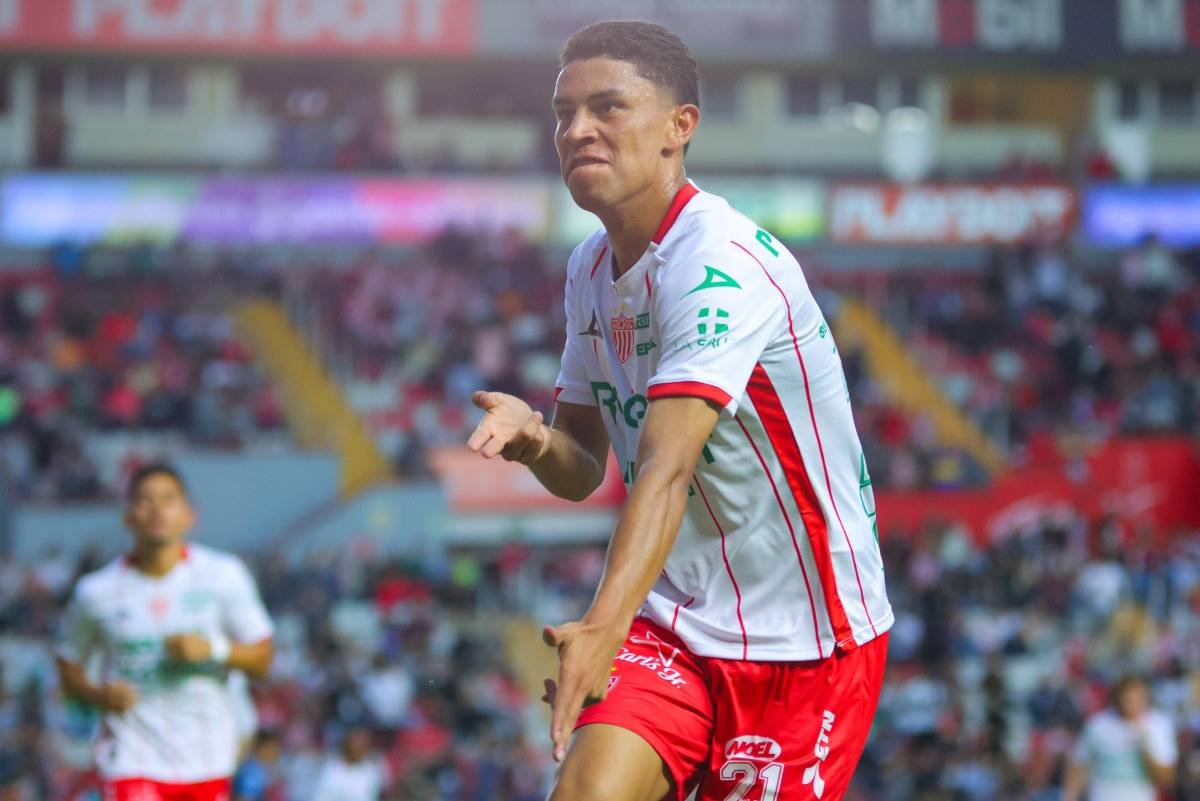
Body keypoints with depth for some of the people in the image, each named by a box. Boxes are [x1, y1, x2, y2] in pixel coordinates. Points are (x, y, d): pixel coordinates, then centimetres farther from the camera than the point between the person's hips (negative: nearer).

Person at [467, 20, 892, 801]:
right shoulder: (591, 269, 6)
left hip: (808, 637, -6)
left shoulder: (724, 263, -21)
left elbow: (667, 466, -34)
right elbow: (583, 469, 12)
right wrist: (535, 438, -12)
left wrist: (606, 626, -47)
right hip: (672, 619, 6)